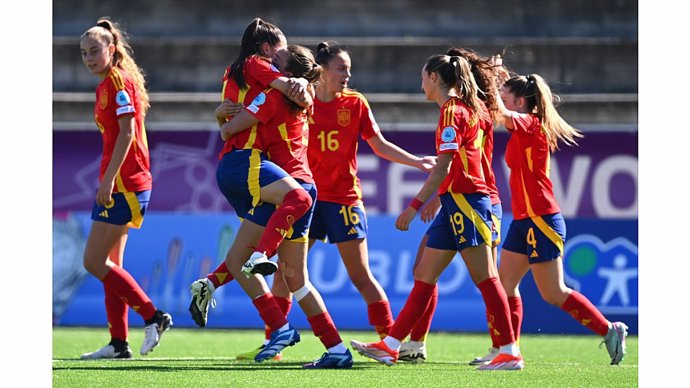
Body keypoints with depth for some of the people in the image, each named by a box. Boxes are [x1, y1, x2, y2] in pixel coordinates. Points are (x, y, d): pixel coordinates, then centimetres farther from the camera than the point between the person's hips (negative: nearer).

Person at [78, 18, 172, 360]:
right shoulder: (106, 84, 18)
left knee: (94, 261, -9)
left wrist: (108, 179, -22)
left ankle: (153, 316, -6)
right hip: (120, 184, 10)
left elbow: (127, 132, -18)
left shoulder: (118, 80, -10)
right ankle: (118, 344, 9)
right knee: (110, 264, 9)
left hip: (123, 183, -10)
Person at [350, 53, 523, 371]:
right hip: (454, 202, 10)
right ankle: (390, 346, 13)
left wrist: (415, 205, -17)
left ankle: (510, 353, -8)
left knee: (484, 278, -8)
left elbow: (443, 167, -18)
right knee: (423, 277, 10)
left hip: (464, 201, -10)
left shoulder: (452, 111, -12)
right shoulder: (465, 108, 16)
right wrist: (434, 198, 29)